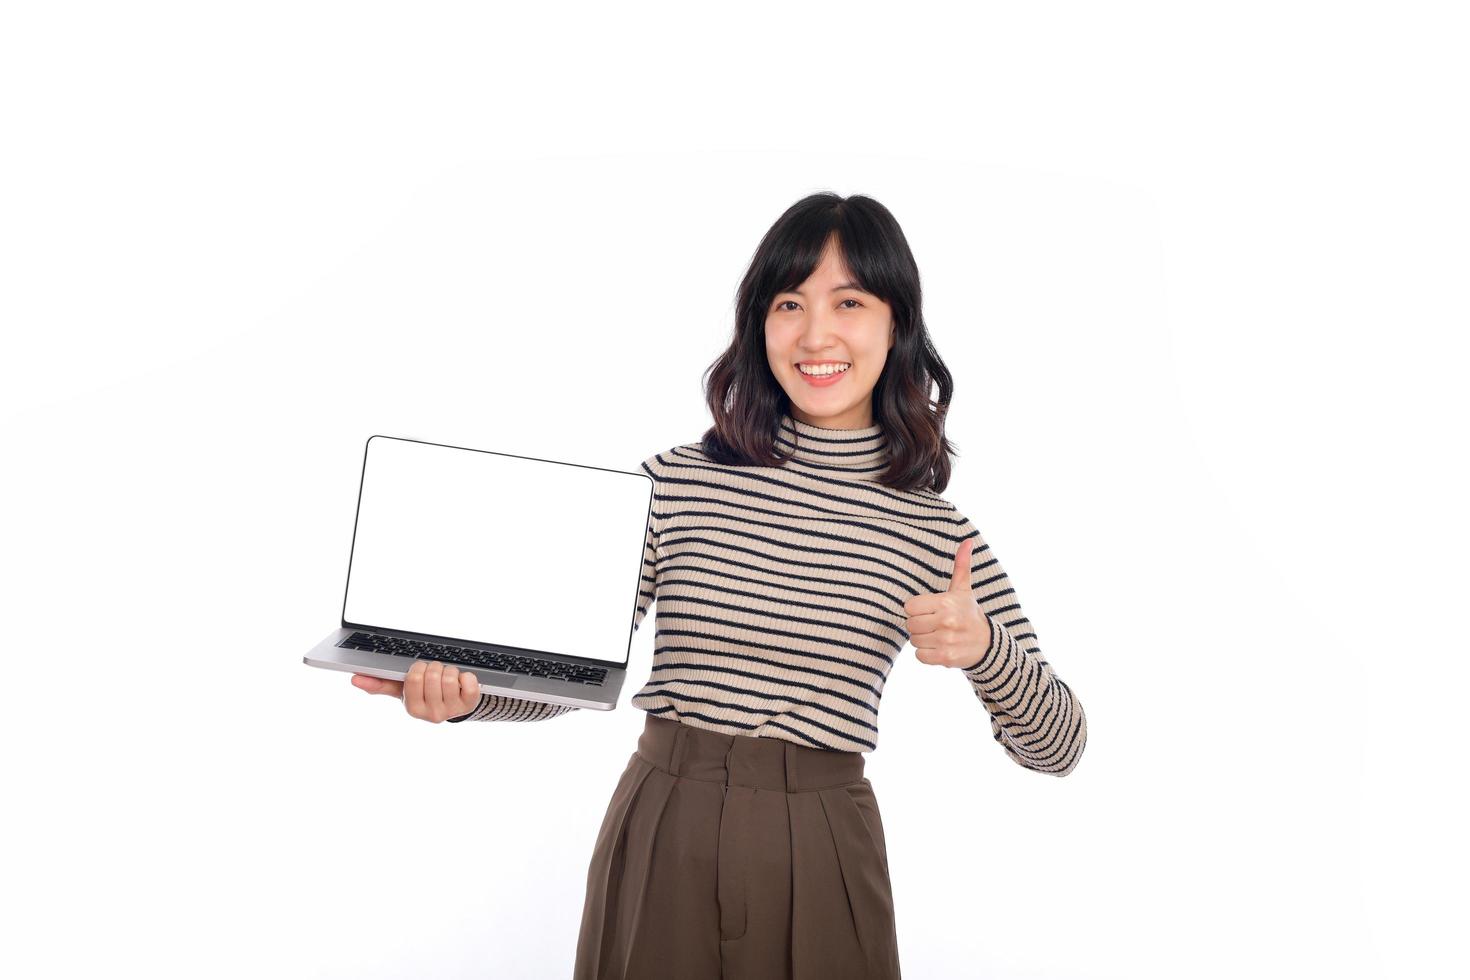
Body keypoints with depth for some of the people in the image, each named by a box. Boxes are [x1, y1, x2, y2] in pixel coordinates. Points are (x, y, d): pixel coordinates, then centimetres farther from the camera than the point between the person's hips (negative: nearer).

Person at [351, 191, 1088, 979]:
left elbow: (1056, 747, -1)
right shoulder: (673, 481, -3)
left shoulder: (935, 530, -2)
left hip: (823, 855, 0)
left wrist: (982, 646, -20)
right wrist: (463, 691, -20)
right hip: (662, 844, 0)